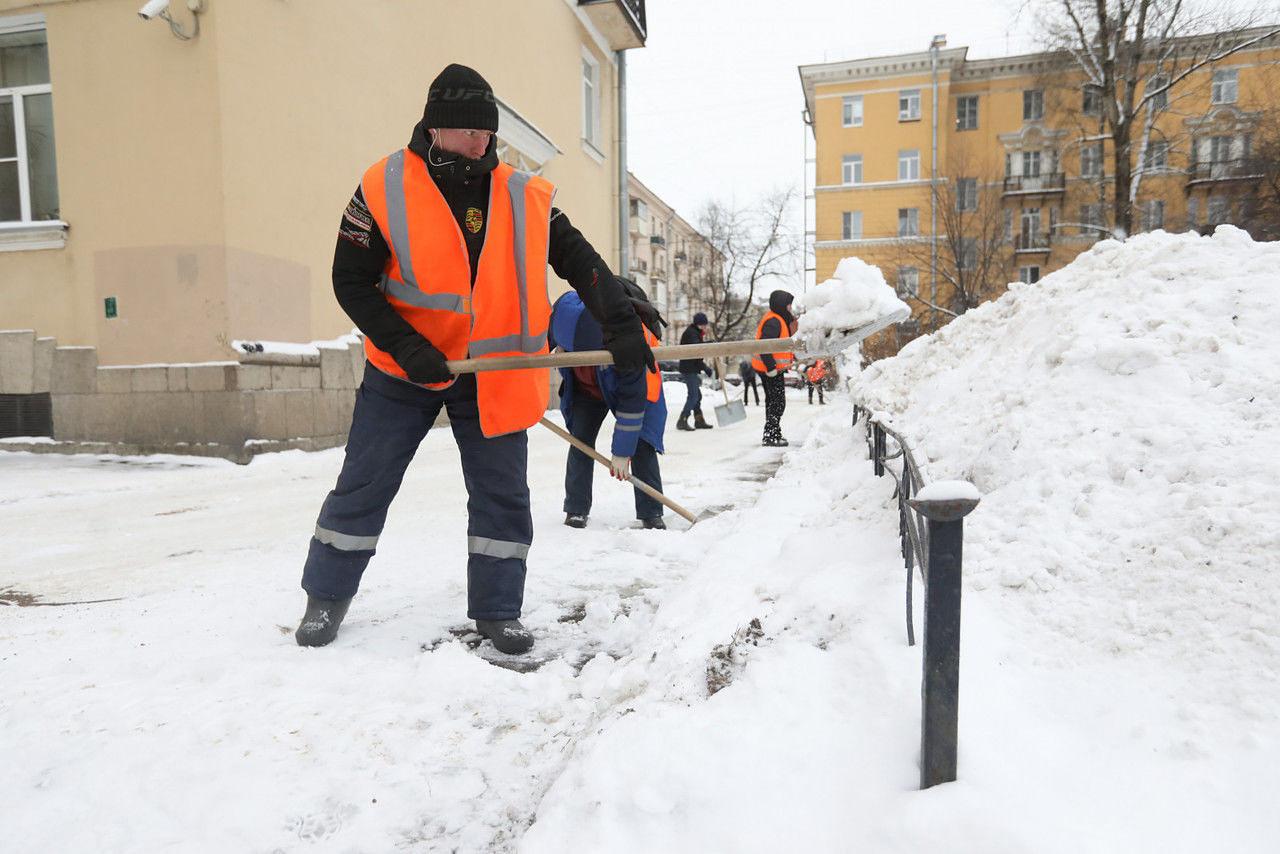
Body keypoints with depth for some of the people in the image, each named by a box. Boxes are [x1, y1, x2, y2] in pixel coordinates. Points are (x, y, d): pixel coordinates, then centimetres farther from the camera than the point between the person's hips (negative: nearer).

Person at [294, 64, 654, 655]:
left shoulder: (524, 197, -3)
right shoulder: (384, 189, -9)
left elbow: (580, 262, 0)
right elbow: (352, 281, -7)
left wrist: (620, 325, -11)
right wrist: (405, 346, -18)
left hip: (494, 375, 2)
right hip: (403, 368, -1)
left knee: (503, 495, 3)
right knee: (363, 487, 7)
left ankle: (496, 611, 21)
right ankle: (326, 599, 29)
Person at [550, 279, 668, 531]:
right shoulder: (560, 314, -31)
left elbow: (632, 400, -34)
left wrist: (622, 452, -29)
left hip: (633, 386, -3)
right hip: (586, 388, 4)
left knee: (641, 444, -12)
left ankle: (651, 513, -3)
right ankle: (576, 510, 3)